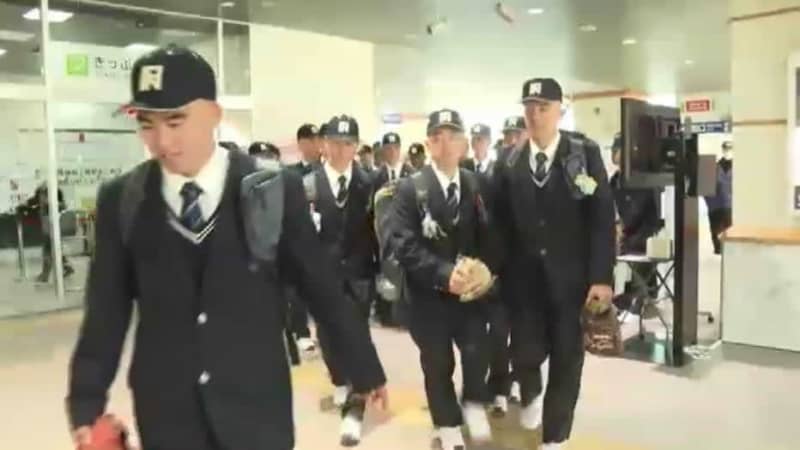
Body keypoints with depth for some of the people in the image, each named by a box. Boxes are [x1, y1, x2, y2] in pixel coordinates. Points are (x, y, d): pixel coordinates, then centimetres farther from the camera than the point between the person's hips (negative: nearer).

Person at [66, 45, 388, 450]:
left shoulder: (276, 191, -8)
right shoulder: (120, 202, -2)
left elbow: (323, 288, -2)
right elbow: (107, 309, 3)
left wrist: (366, 370, 6)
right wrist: (87, 401, 1)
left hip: (256, 405, -1)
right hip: (165, 414, 2)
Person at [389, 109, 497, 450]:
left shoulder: (475, 185, 5)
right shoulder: (410, 188, -5)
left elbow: (487, 235, 6)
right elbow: (403, 243, -14)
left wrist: (483, 268, -14)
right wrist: (443, 274, -23)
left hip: (471, 287, 2)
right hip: (429, 293, -1)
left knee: (477, 352, -11)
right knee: (438, 364, 9)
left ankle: (474, 403, 20)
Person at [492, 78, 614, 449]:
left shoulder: (585, 153, -4)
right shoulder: (509, 164, 3)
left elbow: (602, 218, -8)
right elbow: (501, 224, 5)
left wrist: (601, 277, -14)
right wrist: (500, 273, -1)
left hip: (571, 278, -1)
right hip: (524, 278, 1)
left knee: (566, 360, 6)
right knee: (525, 354, 0)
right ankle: (530, 395, 36)